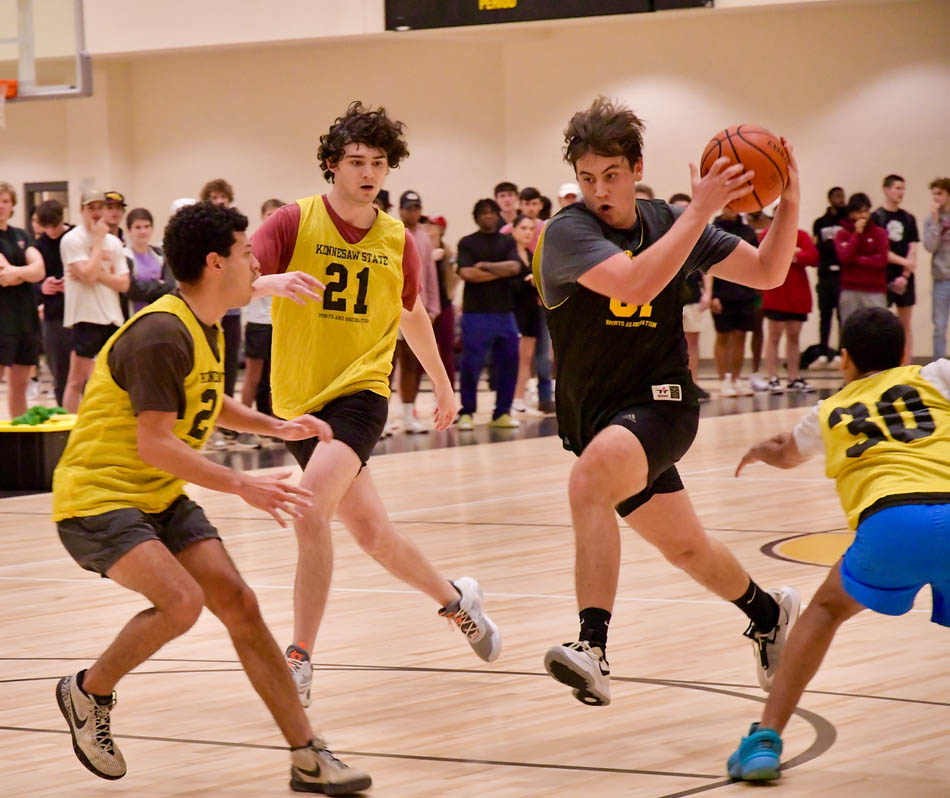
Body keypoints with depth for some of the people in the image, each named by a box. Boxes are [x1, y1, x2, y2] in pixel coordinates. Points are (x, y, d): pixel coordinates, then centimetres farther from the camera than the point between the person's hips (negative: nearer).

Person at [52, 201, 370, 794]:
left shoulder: (207, 330, 9)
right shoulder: (162, 335, -22)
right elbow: (154, 443, -27)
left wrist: (277, 427, 18)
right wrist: (243, 486, -28)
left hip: (163, 498, 9)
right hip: (99, 495, -9)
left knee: (238, 603, -2)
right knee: (181, 600, -27)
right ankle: (88, 693, 0)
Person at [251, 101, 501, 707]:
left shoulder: (398, 241, 3)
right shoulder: (295, 221, -5)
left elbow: (413, 315, 21)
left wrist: (443, 384, 31)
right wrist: (271, 280, -40)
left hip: (360, 391, -1)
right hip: (299, 398, 1)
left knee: (311, 514, -24)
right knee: (371, 530, 10)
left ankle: (300, 658, -15)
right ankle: (455, 599, 38)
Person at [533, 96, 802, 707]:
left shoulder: (668, 222, 1)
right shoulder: (568, 230, -11)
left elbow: (767, 273, 7)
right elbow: (635, 282, -28)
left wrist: (789, 203, -9)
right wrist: (702, 209, -28)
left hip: (660, 404, -2)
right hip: (597, 415, 2)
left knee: (590, 479, -33)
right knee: (686, 548, 15)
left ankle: (594, 648, -40)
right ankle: (770, 612, 45)